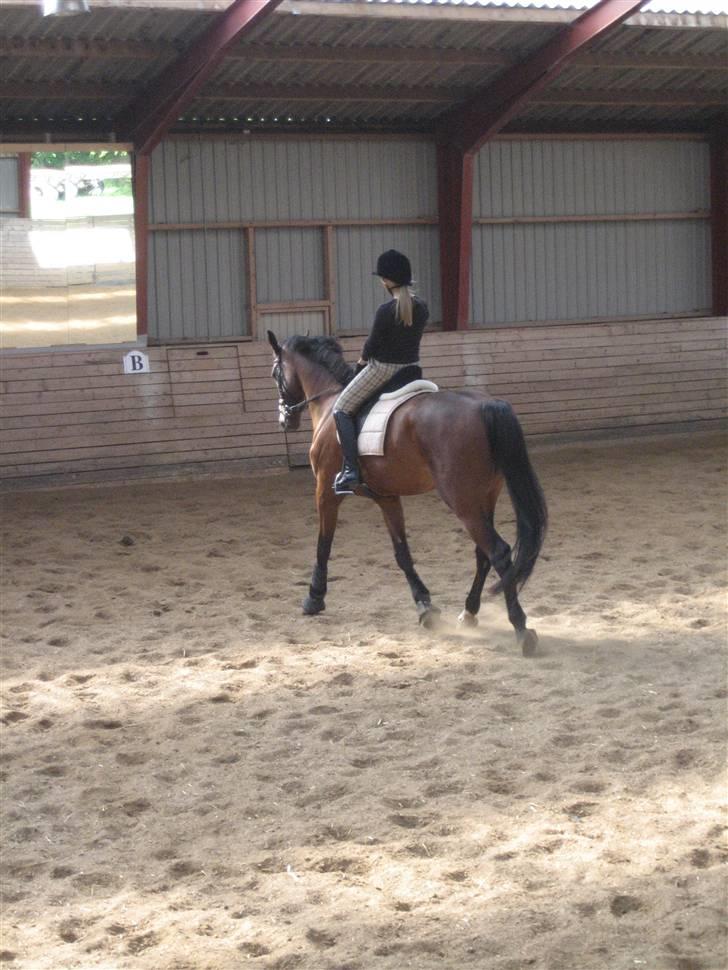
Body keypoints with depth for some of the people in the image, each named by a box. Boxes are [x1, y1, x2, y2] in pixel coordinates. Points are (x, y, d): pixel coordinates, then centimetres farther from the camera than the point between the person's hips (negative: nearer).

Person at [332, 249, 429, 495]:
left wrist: (362, 361, 11)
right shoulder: (422, 308, -1)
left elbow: (372, 344, -12)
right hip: (412, 367, 7)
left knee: (341, 410, 1)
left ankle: (351, 470, -11)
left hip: (382, 369, -7)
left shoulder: (386, 311, -21)